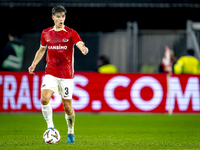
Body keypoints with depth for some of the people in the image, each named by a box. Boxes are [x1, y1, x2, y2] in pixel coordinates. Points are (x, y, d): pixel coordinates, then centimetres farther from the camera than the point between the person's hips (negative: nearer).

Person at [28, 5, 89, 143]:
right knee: (44, 99, -20)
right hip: (51, 73, 2)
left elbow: (80, 44, -18)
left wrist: (84, 49, -42)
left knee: (67, 106, 2)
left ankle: (71, 132, 23)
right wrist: (34, 64, 9)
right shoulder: (46, 33, 8)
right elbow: (41, 50, 22)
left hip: (67, 75, -2)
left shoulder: (71, 33, -2)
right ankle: (50, 126, -3)